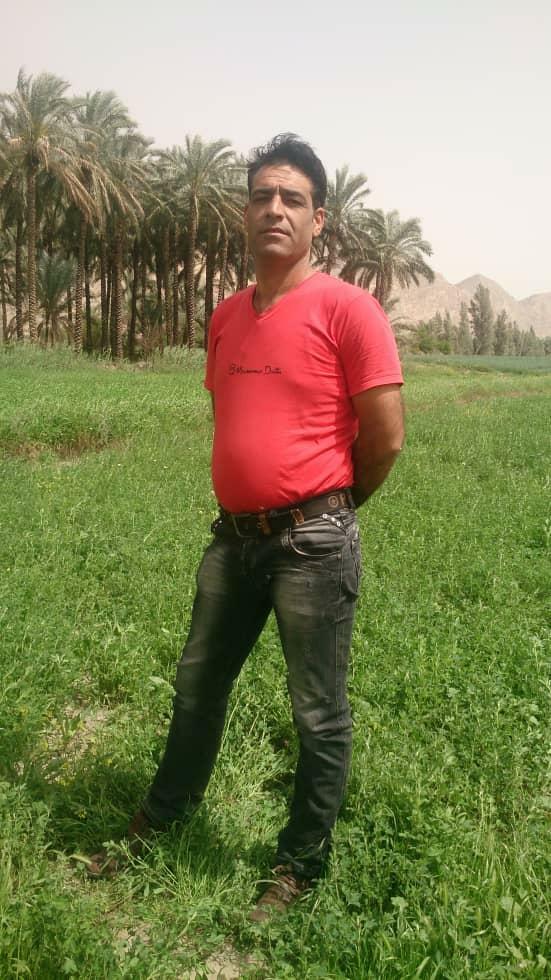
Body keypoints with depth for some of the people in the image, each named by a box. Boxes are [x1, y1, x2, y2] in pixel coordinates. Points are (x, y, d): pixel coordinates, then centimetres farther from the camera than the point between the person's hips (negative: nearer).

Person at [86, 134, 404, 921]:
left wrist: (325, 511, 2)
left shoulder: (346, 309, -11)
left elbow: (385, 438, -11)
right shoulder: (227, 316, 9)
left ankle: (303, 864, 29)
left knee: (319, 715, 8)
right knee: (197, 687, 21)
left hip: (313, 545, -6)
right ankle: (159, 820, 43)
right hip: (233, 536, 7)